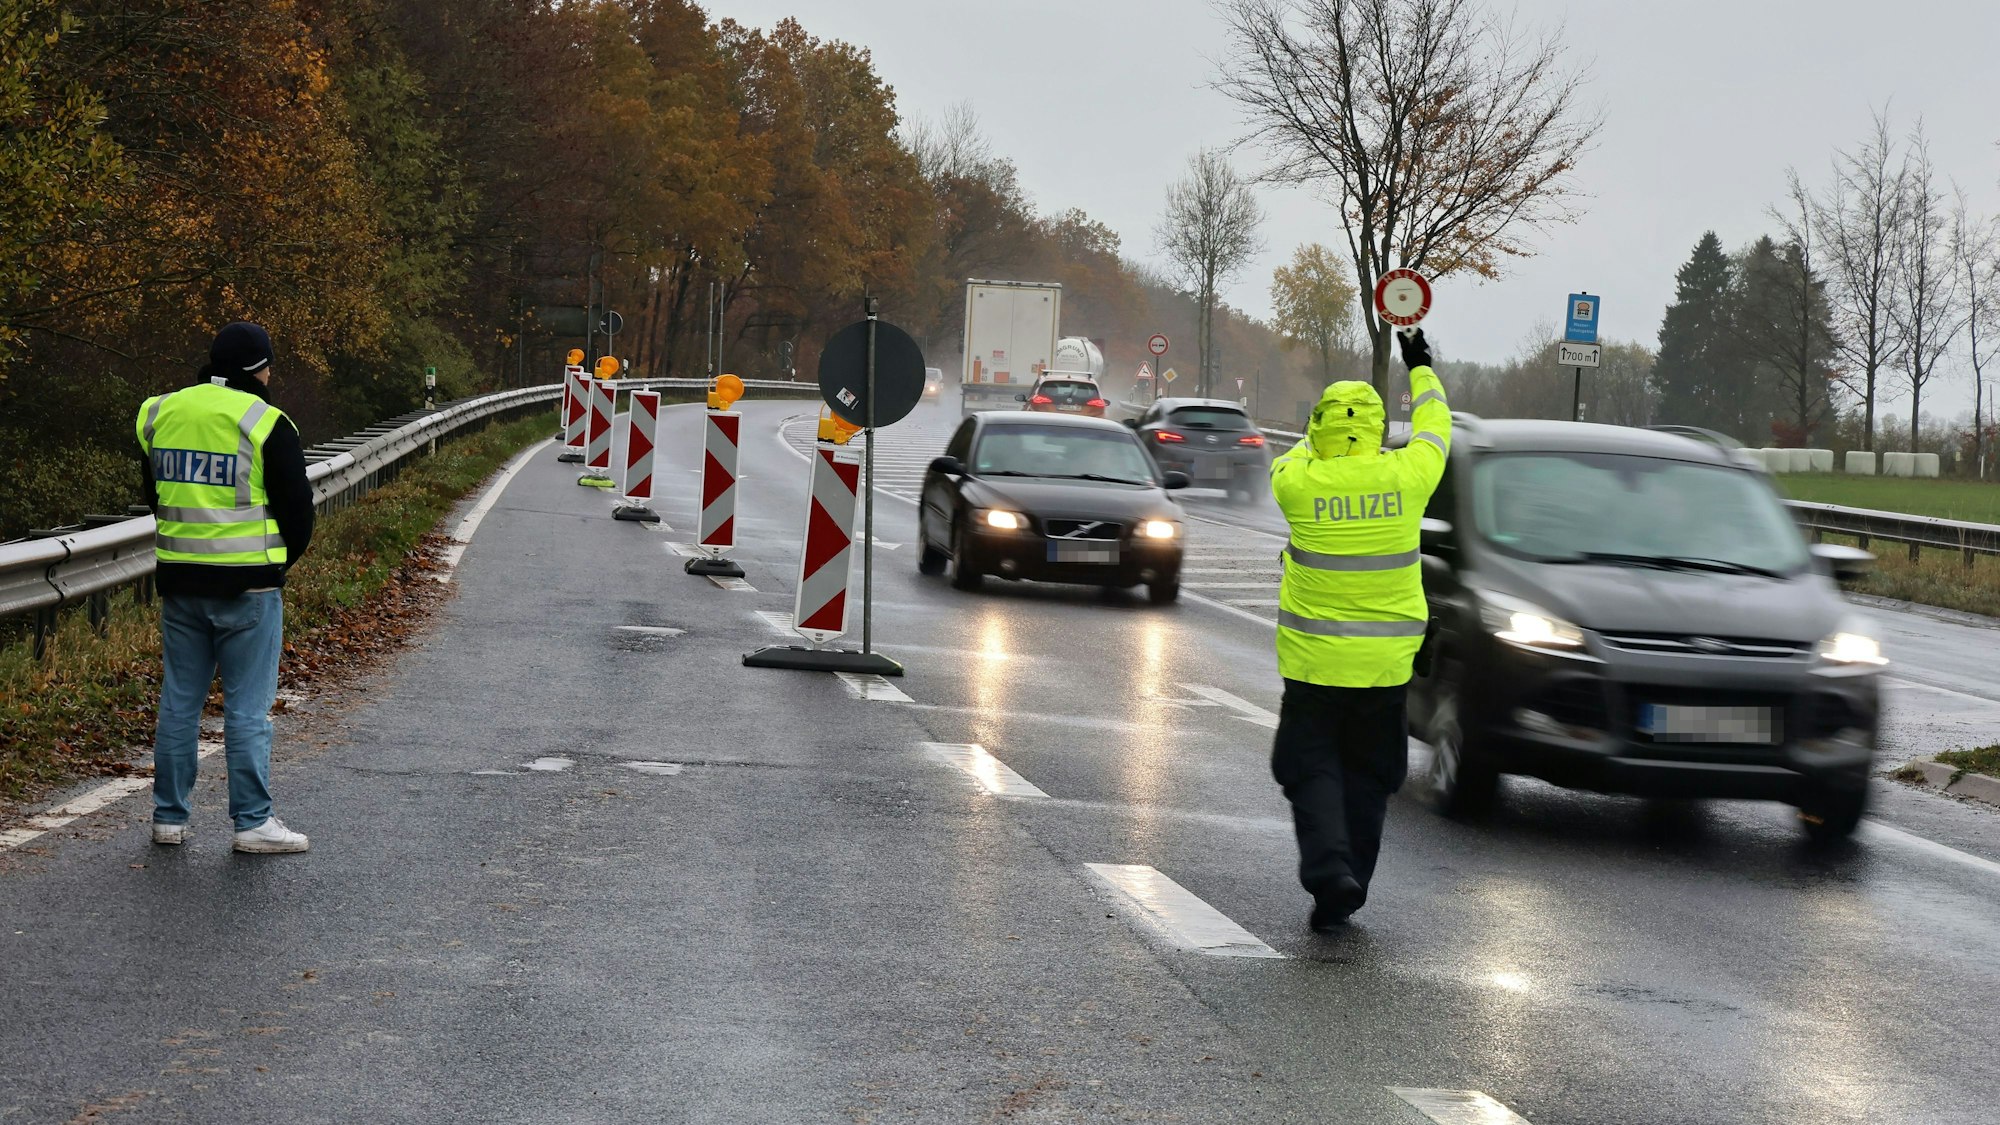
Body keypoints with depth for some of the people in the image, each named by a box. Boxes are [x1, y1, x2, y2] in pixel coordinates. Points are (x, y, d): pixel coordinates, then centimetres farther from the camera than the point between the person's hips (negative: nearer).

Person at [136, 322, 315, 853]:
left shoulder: (160, 414, 7)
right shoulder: (265, 423, -10)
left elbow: (153, 494, 16)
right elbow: (298, 506, -5)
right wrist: (281, 561, 12)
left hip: (178, 580, 5)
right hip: (247, 584, -5)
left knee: (179, 701, 12)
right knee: (248, 706, 0)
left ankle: (169, 817, 17)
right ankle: (253, 822, 2)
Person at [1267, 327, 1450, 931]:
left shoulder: (1300, 483, -9)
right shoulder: (1404, 475, -5)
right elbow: (1434, 428, 16)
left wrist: (1318, 439, 37)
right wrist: (1421, 368, 32)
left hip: (1313, 659, -2)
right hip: (1385, 660, 2)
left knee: (1312, 768, 6)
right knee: (1367, 775, 13)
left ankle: (1329, 870, -14)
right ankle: (1349, 888, 14)